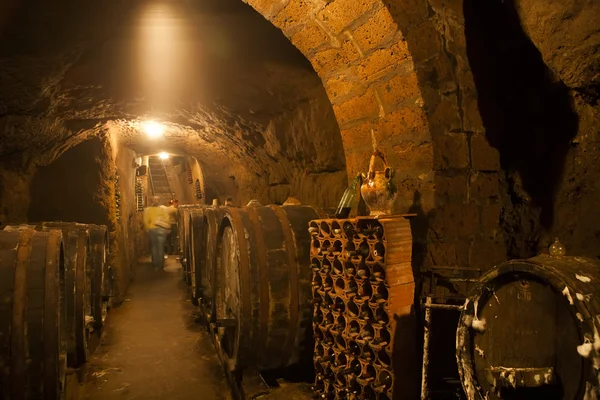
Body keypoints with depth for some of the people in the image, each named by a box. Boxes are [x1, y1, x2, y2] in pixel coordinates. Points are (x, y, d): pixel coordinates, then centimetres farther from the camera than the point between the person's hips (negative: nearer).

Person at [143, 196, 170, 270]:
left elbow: (146, 221, -4)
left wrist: (148, 229, 3)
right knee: (161, 247, 5)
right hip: (161, 229, 0)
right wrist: (167, 229, 1)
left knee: (154, 247, 12)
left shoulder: (147, 210, 2)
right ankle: (161, 265, 7)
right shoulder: (163, 208, 1)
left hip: (152, 230, 0)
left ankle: (155, 265, 14)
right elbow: (167, 219, -5)